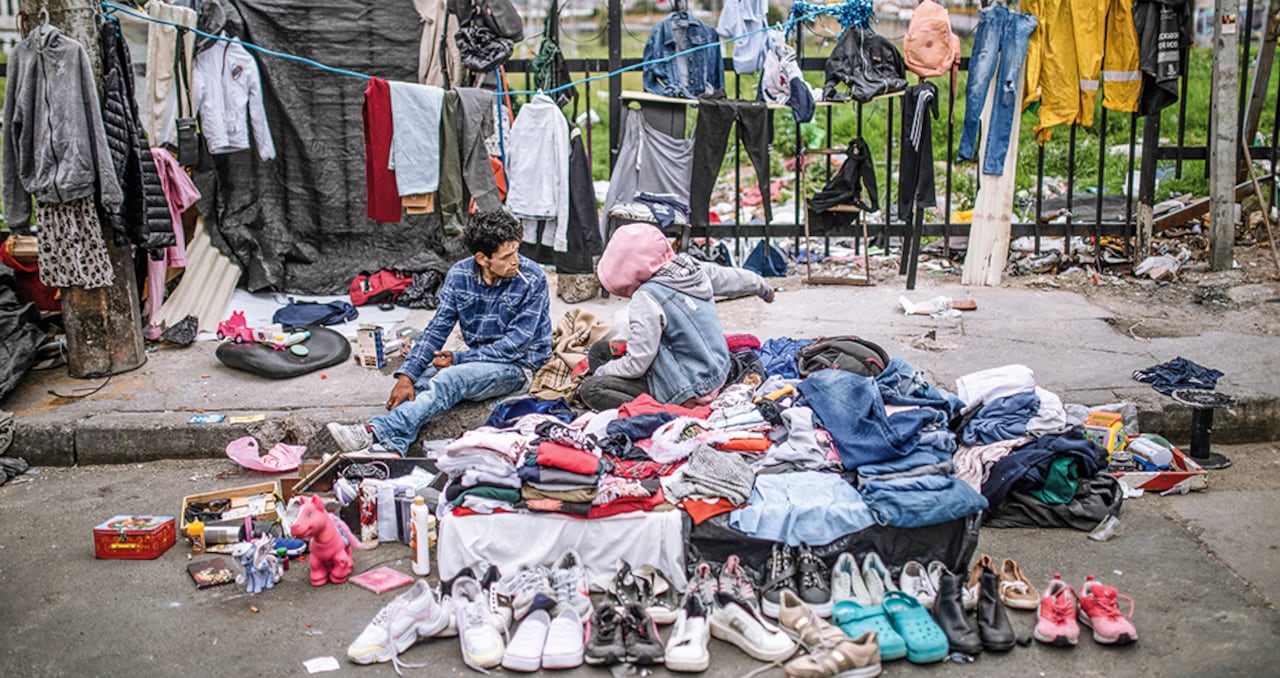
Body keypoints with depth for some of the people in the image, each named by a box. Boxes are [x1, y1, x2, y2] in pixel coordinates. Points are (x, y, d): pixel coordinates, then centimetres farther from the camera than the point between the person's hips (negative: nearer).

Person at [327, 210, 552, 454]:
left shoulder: (532, 280, -15)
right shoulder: (459, 275, -3)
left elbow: (515, 345, -15)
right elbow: (437, 329, -4)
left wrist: (458, 359, -17)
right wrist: (406, 376, -18)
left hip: (518, 364, -5)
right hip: (477, 359, 5)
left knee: (450, 378, -31)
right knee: (421, 382, -23)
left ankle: (379, 432, -45)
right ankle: (393, 446, -47)